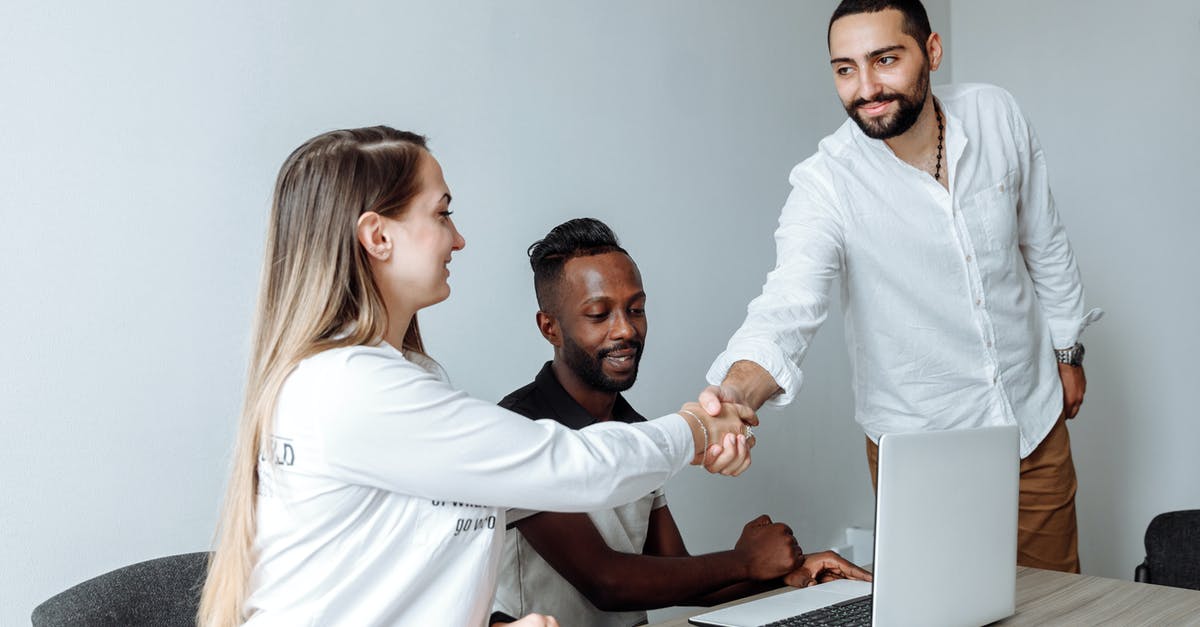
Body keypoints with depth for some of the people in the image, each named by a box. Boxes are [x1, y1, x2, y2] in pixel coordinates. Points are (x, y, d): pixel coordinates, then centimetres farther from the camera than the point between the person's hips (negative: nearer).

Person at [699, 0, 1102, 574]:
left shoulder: (995, 115, -9)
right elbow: (788, 303, -37)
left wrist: (1067, 351, 13)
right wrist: (735, 391, -56)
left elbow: (1044, 242, 6)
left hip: (1035, 421, 4)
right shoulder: (825, 182, -22)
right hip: (919, 447, -3)